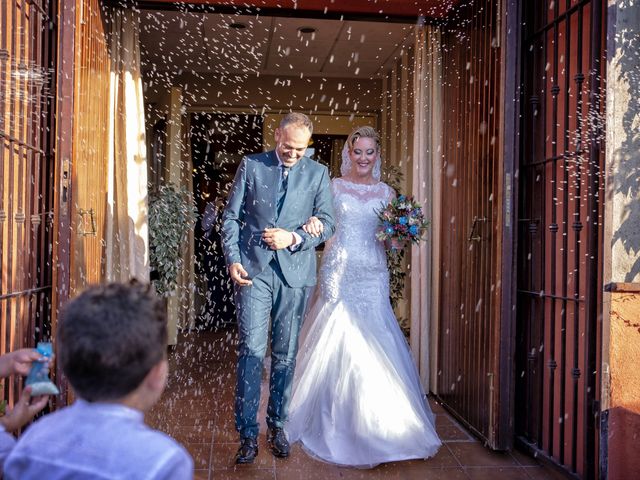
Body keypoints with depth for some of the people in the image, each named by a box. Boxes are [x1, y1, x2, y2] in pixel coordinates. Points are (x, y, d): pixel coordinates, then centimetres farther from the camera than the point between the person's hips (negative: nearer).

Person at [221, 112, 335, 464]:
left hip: (294, 272, 2)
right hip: (253, 270, -1)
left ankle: (276, 425, 26)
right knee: (251, 350, -4)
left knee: (285, 353, 10)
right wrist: (232, 259, -8)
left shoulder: (318, 173, 8)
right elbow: (231, 216, 4)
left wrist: (295, 237, -12)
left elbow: (326, 222, 5)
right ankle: (247, 433, 8)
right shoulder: (250, 166, 5)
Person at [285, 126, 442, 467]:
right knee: (338, 342, -3)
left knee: (374, 346, 0)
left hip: (373, 276, 2)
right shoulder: (333, 187, 5)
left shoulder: (386, 192, 11)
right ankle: (336, 422, 14)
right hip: (339, 273, -2)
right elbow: (318, 224, -1)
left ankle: (375, 423, 17)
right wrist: (311, 223, -23)